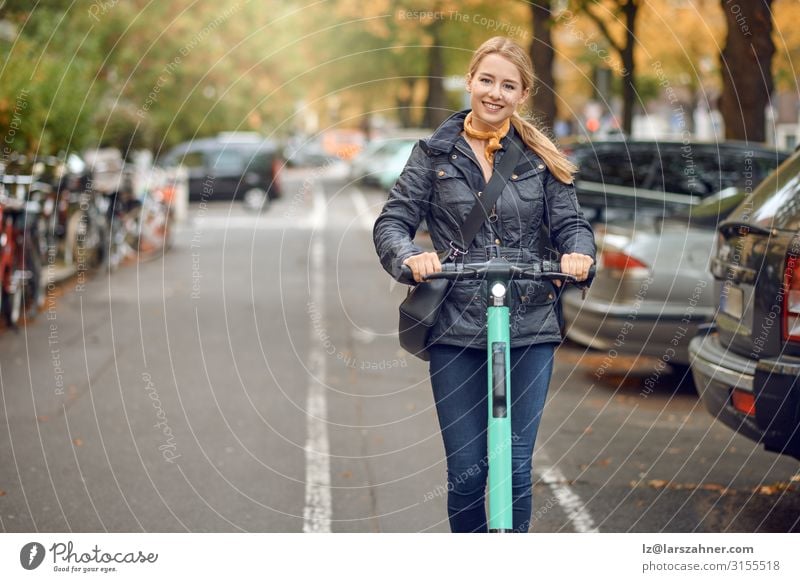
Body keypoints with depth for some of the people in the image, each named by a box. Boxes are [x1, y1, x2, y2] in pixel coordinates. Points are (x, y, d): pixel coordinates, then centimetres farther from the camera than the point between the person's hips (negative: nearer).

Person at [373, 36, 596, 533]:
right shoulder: (435, 153, 6)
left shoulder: (541, 159, 9)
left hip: (529, 328, 1)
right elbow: (393, 221, 2)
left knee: (516, 467, -1)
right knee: (466, 469, 2)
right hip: (455, 329, 0)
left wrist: (580, 254, -18)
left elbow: (571, 223, 6)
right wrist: (410, 257, -20)